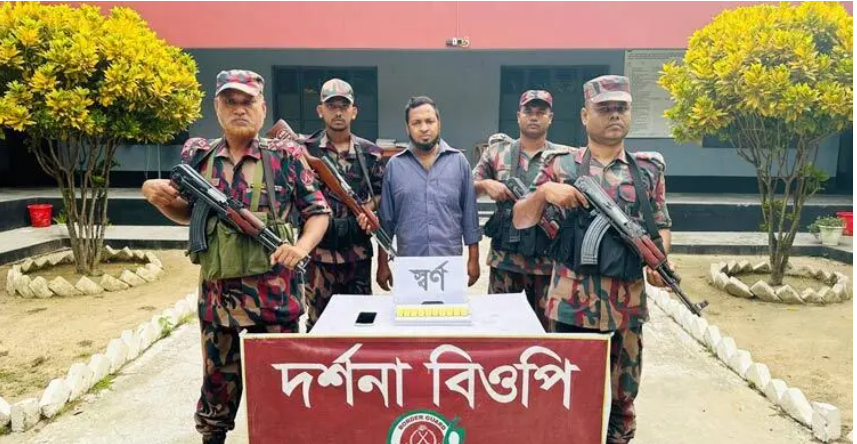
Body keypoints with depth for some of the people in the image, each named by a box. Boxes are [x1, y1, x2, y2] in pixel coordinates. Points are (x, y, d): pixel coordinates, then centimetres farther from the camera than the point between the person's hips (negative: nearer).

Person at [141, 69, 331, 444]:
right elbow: (186, 213, 17)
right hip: (216, 293, 2)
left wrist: (302, 246, -15)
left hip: (274, 291, -2)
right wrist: (157, 196, -3)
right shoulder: (197, 156, 5)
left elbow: (319, 212, 2)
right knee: (218, 379, 16)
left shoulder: (286, 156, -3)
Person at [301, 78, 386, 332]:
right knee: (318, 321, 6)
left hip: (358, 252, 3)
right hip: (318, 252, -2)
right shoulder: (305, 149, -1)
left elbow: (382, 193, 12)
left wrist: (370, 206, -6)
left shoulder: (370, 153, 6)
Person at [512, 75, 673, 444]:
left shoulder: (649, 168, 8)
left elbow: (661, 226, 13)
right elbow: (520, 221, 2)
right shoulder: (561, 165, 1)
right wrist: (544, 191, -17)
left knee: (621, 395, 15)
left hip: (627, 302, 2)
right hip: (572, 300, -2)